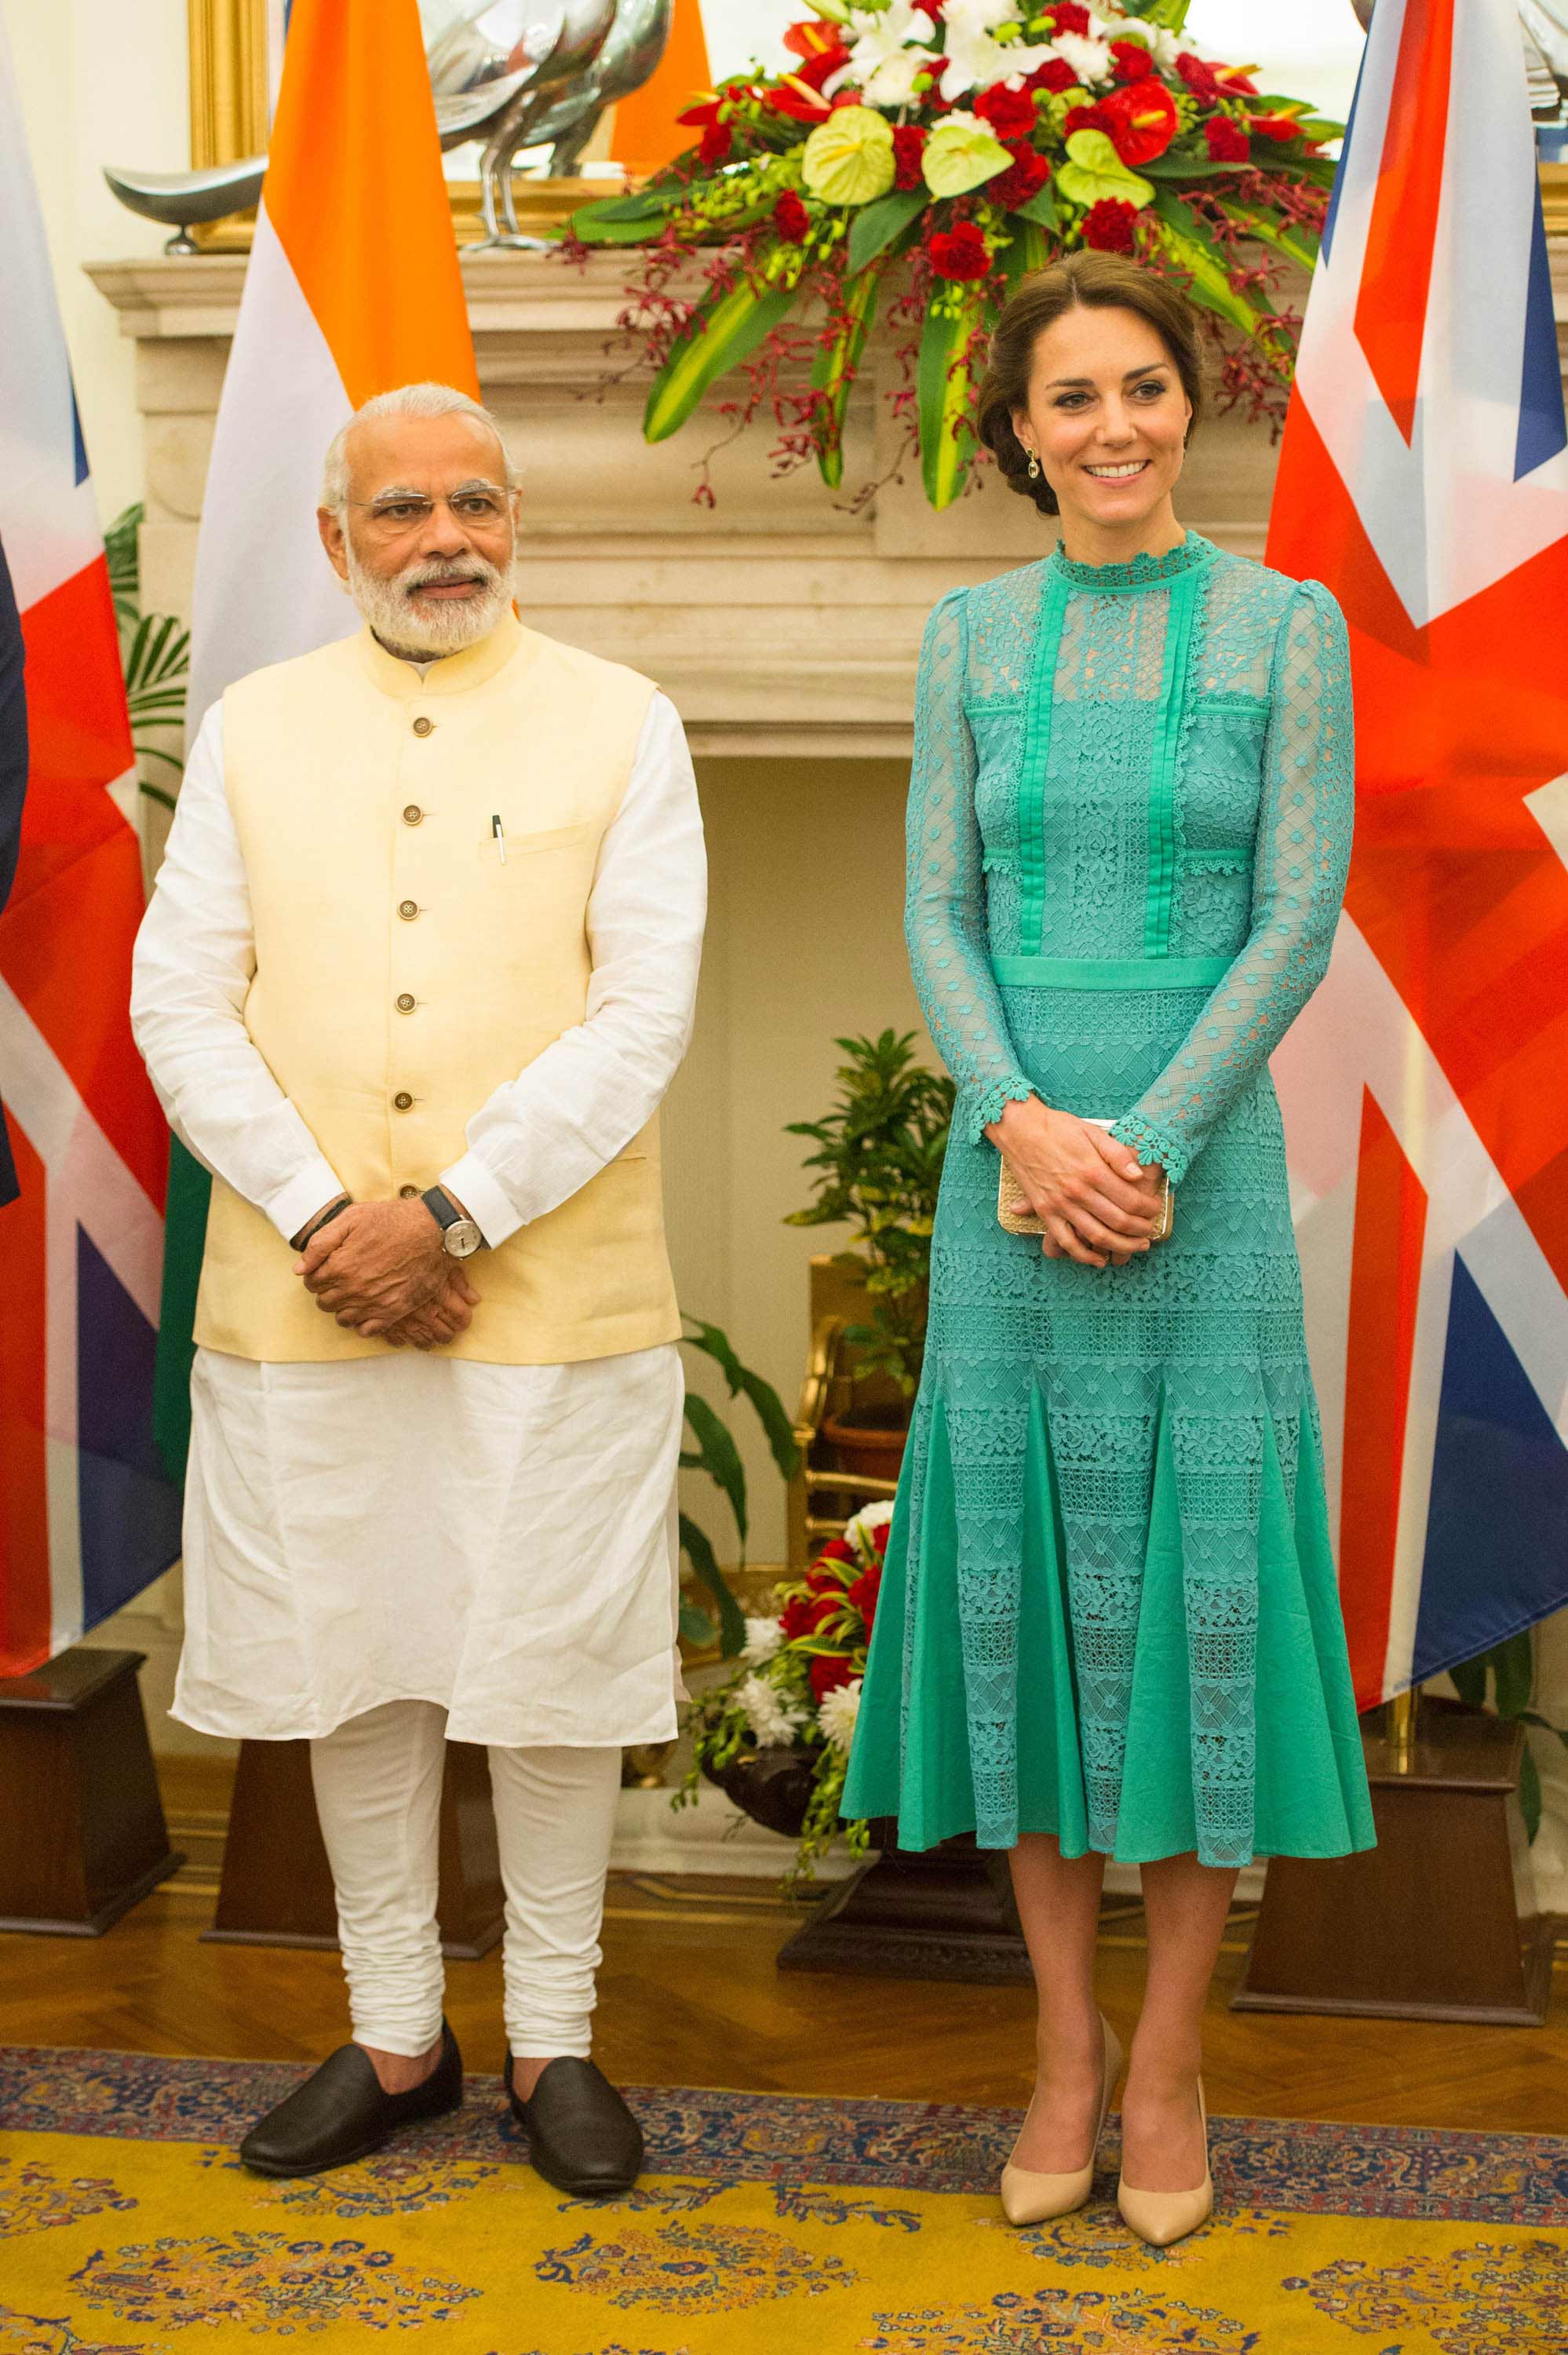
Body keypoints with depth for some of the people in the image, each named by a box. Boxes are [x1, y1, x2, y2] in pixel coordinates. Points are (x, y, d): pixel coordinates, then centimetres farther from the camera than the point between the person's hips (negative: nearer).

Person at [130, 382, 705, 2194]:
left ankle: (552, 2041, 21)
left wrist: (450, 1216, -15)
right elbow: (180, 1003, 3)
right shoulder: (254, 726, 9)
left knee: (550, 1667, 5)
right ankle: (394, 2037, 25)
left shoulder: (619, 726, 3)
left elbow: (642, 1013, -7)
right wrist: (327, 1221, -10)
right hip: (302, 1297, 2)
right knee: (352, 1665, 10)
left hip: (553, 1296, -2)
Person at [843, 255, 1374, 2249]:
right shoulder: (972, 639, 7)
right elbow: (936, 916, 3)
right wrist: (1021, 1127, -13)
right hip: (1008, 1161, 2)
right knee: (1023, 1577, 5)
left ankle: (1170, 2062, 15)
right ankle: (1065, 2039, 20)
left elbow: (1299, 919, -5)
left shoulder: (1288, 627, 0)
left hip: (1207, 1160, -2)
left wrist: (1146, 1147, -13)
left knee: (1195, 1579, 1)